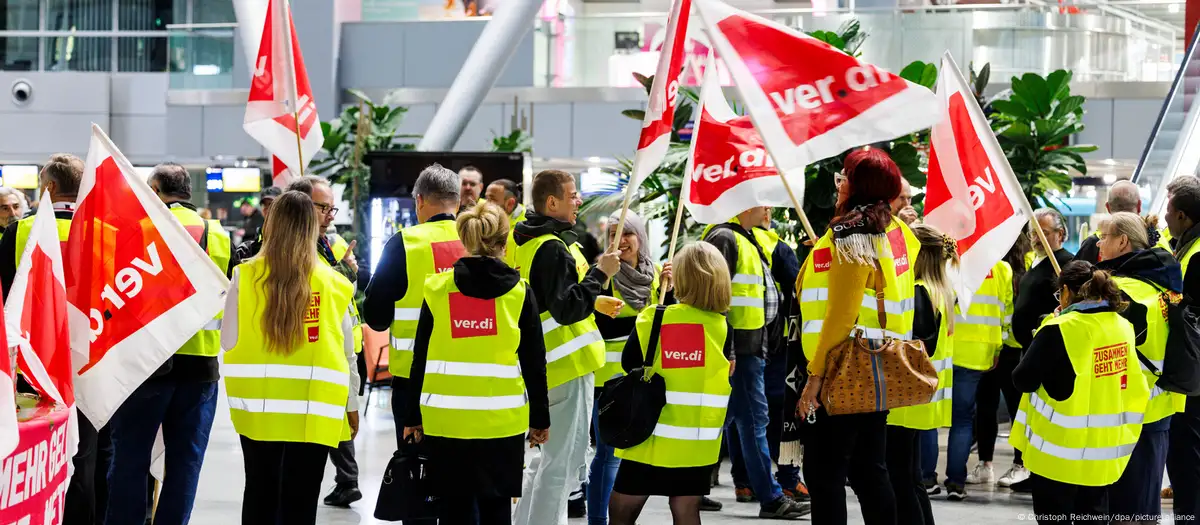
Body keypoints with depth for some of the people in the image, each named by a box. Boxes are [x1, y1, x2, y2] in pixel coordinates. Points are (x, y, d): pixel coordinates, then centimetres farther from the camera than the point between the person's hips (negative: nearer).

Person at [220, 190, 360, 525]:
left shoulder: (245, 277, -8)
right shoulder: (333, 283, -7)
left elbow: (228, 341, -5)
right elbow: (346, 352, -1)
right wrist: (352, 405, 12)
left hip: (257, 406, 1)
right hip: (313, 411, -1)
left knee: (260, 494, 15)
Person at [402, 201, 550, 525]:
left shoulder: (438, 289, 0)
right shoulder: (519, 292, -1)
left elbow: (421, 358, 4)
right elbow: (534, 362, 2)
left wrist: (413, 416, 12)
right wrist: (539, 418, 12)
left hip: (446, 419, 0)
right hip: (501, 421, 0)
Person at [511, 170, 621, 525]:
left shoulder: (528, 242, 12)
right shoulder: (552, 248, -19)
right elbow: (567, 309, -24)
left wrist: (593, 302, 21)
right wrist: (600, 273, -20)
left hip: (550, 363, 11)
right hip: (568, 363, -11)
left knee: (549, 455, 20)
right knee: (563, 462, -6)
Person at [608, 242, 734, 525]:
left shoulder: (653, 318, -9)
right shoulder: (722, 326, -4)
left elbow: (628, 363, 1)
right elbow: (728, 371, 9)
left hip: (651, 434, -2)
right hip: (696, 439, 2)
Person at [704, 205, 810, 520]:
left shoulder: (747, 241, 19)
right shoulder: (724, 239, -13)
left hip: (752, 347, 10)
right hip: (740, 347, -10)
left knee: (727, 416, 13)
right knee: (754, 417, -8)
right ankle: (771, 499, -6)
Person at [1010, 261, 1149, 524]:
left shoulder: (1059, 329, -17)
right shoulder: (1122, 326, 2)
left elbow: (1023, 380, -13)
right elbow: (1134, 388, 11)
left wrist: (1040, 341, 0)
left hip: (1059, 451, -6)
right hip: (1103, 450, 6)